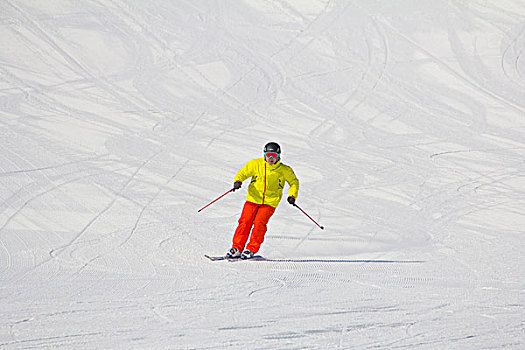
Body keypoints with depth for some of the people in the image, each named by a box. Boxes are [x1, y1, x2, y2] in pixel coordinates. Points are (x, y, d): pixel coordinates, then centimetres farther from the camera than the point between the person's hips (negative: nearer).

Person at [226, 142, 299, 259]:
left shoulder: (284, 170, 0)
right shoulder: (256, 164, -1)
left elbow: (294, 182, 14)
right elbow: (243, 173, 5)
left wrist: (292, 196, -1)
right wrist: (237, 181, -17)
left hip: (270, 202, -1)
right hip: (253, 199, 1)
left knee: (259, 223, -17)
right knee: (245, 222, -10)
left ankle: (252, 249, -10)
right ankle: (237, 248, -2)